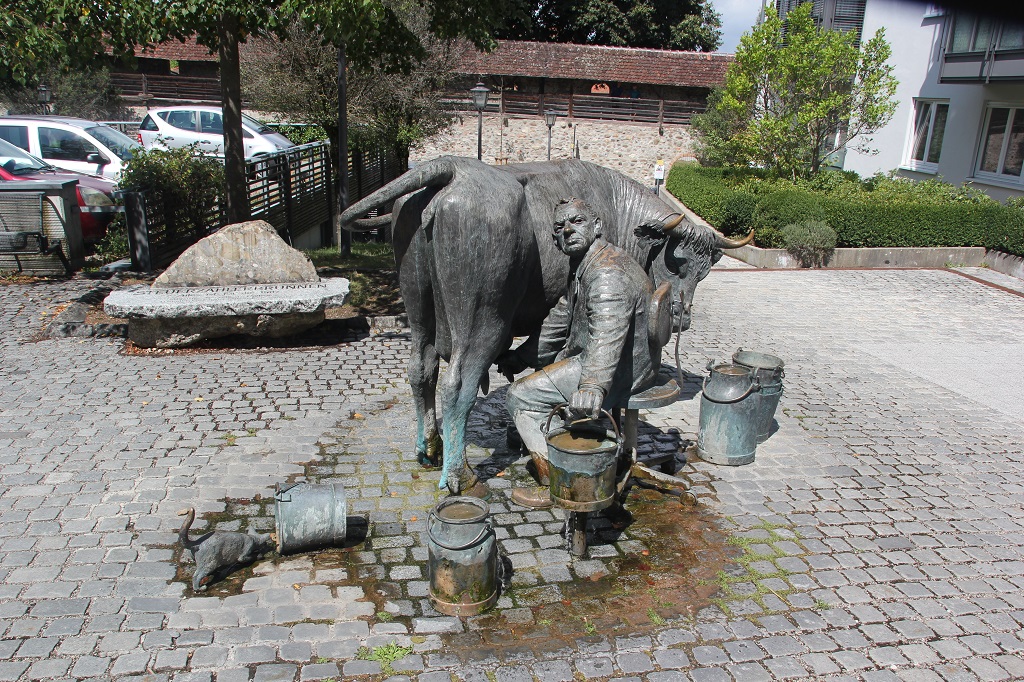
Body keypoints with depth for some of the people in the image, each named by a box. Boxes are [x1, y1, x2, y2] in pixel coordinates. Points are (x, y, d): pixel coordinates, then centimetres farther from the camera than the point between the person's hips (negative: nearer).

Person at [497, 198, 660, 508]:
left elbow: (608, 334, -41)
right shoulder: (581, 268, 11)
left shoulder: (608, 273, -24)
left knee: (521, 396, -9)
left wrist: (593, 386, -56)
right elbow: (559, 320, 21)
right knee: (544, 359, 30)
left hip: (623, 370, -11)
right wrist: (520, 357, 20)